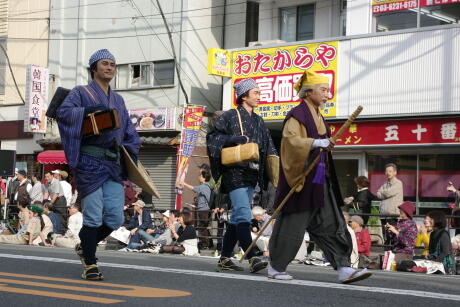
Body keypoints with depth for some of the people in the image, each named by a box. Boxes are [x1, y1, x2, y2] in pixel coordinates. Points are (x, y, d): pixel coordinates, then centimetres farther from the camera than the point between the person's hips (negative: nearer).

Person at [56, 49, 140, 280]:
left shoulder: (118, 100, 22)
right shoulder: (81, 93, 6)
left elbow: (130, 132, 24)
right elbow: (63, 113, -12)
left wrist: (130, 154, 10)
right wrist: (88, 110, -23)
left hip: (113, 165, 6)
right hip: (90, 163, -5)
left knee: (115, 217, 0)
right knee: (93, 216, -8)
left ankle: (85, 246, 25)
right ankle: (90, 264, 3)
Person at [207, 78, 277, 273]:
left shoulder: (258, 121, 19)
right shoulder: (230, 116, -1)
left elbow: (269, 148, 20)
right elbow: (212, 137, -6)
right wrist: (236, 139, -17)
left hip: (251, 174, 8)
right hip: (235, 172, -8)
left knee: (237, 217, 9)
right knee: (243, 215, -16)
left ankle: (225, 258, 15)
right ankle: (252, 259, -23)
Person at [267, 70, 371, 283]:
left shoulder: (318, 117, 17)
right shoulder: (297, 116, -10)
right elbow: (290, 139, -27)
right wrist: (316, 143, -36)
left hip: (320, 184, 9)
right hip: (301, 183, -9)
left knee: (332, 226, 1)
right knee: (292, 227, -1)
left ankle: (343, 269, -2)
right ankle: (275, 267, 14)